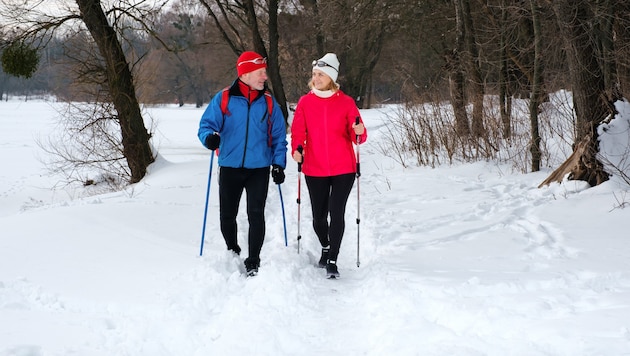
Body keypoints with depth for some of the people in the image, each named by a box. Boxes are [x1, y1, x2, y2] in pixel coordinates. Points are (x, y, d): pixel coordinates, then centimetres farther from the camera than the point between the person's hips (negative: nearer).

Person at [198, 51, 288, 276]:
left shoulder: (269, 102, 3)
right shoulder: (223, 99, -3)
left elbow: (279, 137, 8)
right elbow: (206, 124, -3)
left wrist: (278, 164, -1)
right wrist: (209, 137, -26)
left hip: (259, 169, 0)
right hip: (229, 168, 0)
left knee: (256, 215, -8)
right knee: (227, 216, 10)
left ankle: (253, 263, 1)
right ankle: (233, 254, 34)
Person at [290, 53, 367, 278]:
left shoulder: (346, 102, -1)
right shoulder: (305, 102, 3)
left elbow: (356, 135, 1)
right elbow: (298, 131, 4)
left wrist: (359, 132, -22)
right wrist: (297, 149, -15)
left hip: (343, 169, -2)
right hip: (315, 170, 2)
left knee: (337, 214, -10)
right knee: (319, 216, 9)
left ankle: (332, 260, -2)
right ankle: (325, 249, 36)